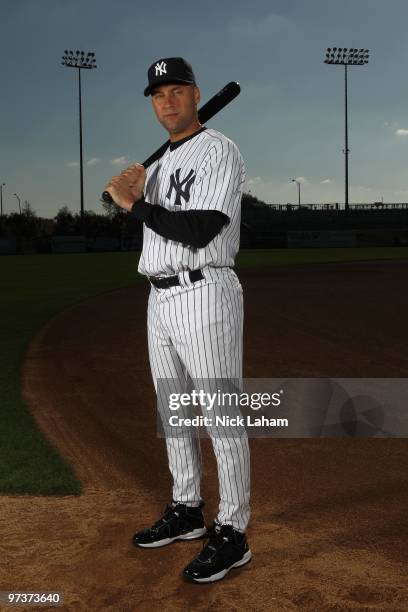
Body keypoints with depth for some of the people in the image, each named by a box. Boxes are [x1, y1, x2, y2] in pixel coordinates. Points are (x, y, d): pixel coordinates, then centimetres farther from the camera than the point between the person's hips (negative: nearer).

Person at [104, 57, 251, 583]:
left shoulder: (219, 151, -9)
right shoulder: (159, 162, 18)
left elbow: (199, 231, -21)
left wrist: (133, 203, -13)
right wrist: (134, 193, 3)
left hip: (204, 296, -9)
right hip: (160, 299, 9)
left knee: (222, 417, -3)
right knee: (172, 412, 17)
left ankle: (232, 534, 8)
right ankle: (186, 511, 32)